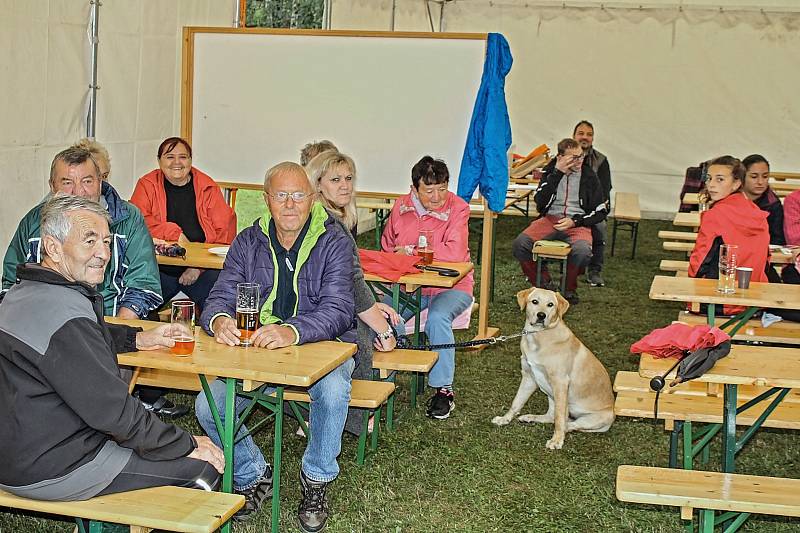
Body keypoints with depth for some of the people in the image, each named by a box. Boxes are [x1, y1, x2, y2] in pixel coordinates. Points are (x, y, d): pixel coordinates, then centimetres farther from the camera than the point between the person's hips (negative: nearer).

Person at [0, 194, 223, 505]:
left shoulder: (26, 291, 6)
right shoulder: (65, 316, -27)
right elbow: (114, 412, -25)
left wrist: (138, 339, 19)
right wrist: (188, 445, -14)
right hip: (50, 473, -11)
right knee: (204, 465, -7)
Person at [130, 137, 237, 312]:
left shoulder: (208, 187, 6)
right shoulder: (147, 184, 6)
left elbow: (225, 231, -1)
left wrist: (200, 267, -12)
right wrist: (175, 233, -13)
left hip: (203, 270, 0)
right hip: (158, 270, 0)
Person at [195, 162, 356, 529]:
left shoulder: (334, 243, -6)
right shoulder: (248, 242, 5)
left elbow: (337, 311, -19)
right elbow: (220, 297, -2)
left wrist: (292, 332, -40)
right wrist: (219, 321, -29)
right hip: (255, 347, 3)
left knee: (333, 392, -36)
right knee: (207, 408, -19)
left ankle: (316, 479, -6)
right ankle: (253, 476, 11)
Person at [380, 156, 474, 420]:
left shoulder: (457, 208, -10)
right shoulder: (401, 206, 4)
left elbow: (455, 253, -23)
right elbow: (386, 248, 17)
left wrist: (409, 250, -15)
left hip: (450, 286, -3)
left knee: (437, 318, -34)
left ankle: (443, 389, -18)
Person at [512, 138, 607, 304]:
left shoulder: (589, 176, 7)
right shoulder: (550, 171, 10)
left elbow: (600, 212, 8)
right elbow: (540, 202, -5)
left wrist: (574, 221, -7)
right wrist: (557, 173, -9)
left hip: (578, 223, -1)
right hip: (550, 219, 1)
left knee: (582, 251, -35)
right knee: (519, 244, -26)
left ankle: (570, 288, -4)